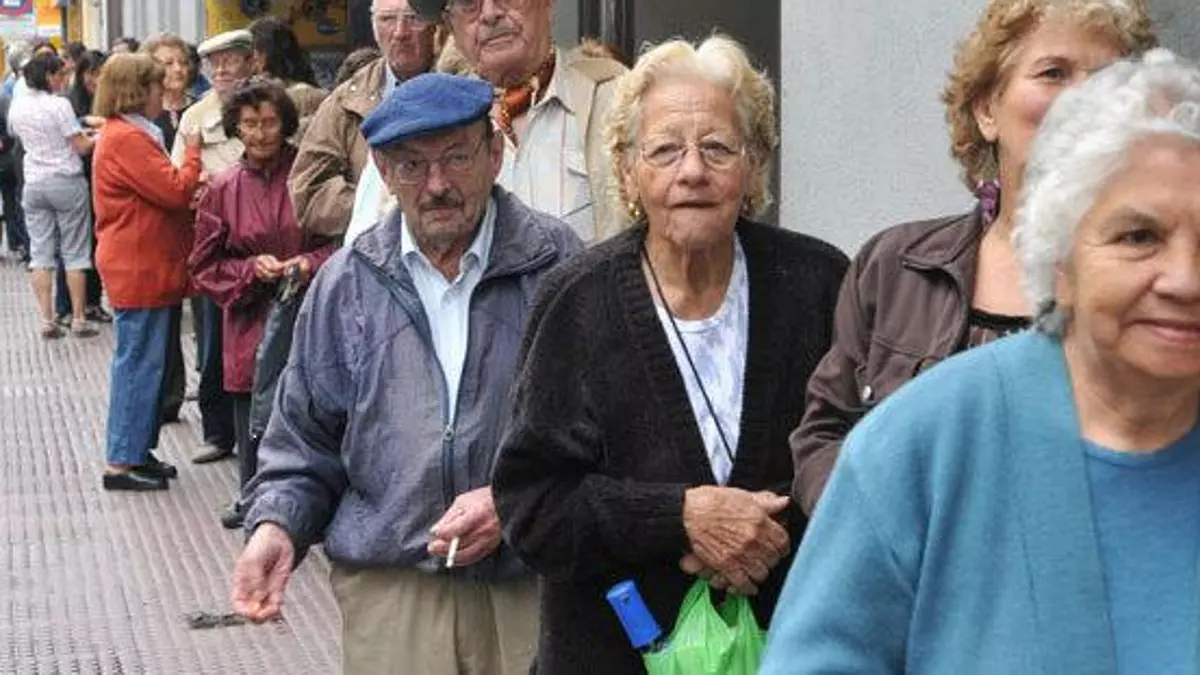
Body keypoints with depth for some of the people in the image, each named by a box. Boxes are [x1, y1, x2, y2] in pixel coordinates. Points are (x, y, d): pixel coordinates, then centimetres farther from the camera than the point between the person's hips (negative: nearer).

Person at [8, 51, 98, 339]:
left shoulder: (17, 106, 3)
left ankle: (47, 320, 3)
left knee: (40, 253, 7)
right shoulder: (59, 105, -16)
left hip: (34, 185, 5)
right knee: (74, 253, 4)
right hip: (67, 183, -5)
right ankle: (78, 319, 6)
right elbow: (81, 146, -15)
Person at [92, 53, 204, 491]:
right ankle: (122, 463, 0)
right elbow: (175, 191, -20)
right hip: (139, 270, -11)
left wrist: (191, 190, 4)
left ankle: (138, 452, 22)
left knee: (148, 363, 15)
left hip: (149, 268, 11)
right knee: (140, 363, -6)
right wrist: (192, 154, -5)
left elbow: (161, 193, 21)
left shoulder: (130, 134, 17)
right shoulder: (126, 139, -18)